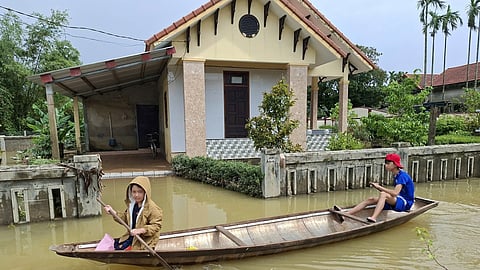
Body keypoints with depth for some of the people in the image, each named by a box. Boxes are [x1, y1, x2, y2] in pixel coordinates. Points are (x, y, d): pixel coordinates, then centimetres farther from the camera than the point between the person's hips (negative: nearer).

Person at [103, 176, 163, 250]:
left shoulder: (152, 208, -22)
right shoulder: (132, 205, 3)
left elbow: (156, 226, -21)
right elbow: (125, 218, 16)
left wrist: (141, 230, -31)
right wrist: (113, 212, 6)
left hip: (145, 240, -8)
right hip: (131, 236, 8)